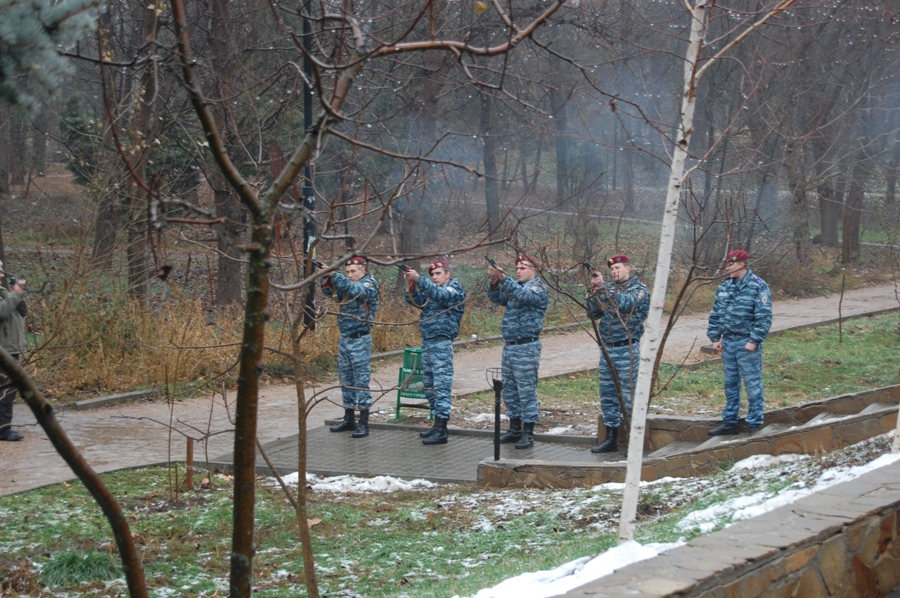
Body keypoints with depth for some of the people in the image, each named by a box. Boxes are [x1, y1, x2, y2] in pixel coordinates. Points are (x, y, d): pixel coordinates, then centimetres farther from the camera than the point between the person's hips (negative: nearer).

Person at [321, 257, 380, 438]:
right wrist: (326, 276, -13)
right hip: (344, 338, 8)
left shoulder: (369, 285, -9)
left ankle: (363, 423, -6)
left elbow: (355, 290, -28)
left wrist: (334, 275, -34)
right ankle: (349, 419, 19)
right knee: (346, 380, 11)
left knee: (361, 380, -7)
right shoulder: (348, 284, 12)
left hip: (360, 340, -8)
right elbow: (329, 291, 6)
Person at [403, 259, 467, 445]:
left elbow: (440, 295, -23)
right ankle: (437, 424, 18)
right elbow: (416, 301, 6)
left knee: (441, 385, -12)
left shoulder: (455, 289, -4)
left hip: (441, 343, -9)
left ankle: (441, 431, -16)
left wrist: (419, 279, -32)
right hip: (427, 342, 9)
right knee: (429, 384, 11)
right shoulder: (431, 290, 19)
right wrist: (412, 284, -12)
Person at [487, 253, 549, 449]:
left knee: (527, 391, -6)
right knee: (509, 390, 12)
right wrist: (494, 282, -8)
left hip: (526, 347, -9)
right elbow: (496, 298, 13)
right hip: (509, 345, 9)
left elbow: (522, 295, -27)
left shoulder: (538, 288, -7)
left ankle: (528, 433, -4)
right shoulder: (515, 287, 18)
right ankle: (515, 429, 21)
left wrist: (503, 278, -38)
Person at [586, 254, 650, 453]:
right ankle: (611, 439, 18)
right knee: (608, 396, 10)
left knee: (629, 396, -6)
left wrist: (603, 287, -26)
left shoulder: (639, 289, -3)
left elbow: (624, 303, -21)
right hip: (607, 349, 6)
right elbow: (594, 314, 9)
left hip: (627, 349, -6)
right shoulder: (608, 289, 14)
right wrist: (594, 292, -5)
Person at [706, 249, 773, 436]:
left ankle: (755, 424, 3)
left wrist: (754, 341, -17)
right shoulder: (724, 287, 11)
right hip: (728, 342, 7)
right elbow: (715, 315, 16)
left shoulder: (758, 286, -9)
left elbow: (764, 317, -13)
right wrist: (714, 338, 8)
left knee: (752, 384, -3)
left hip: (747, 344, -7)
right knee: (730, 384, 13)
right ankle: (729, 422, 21)